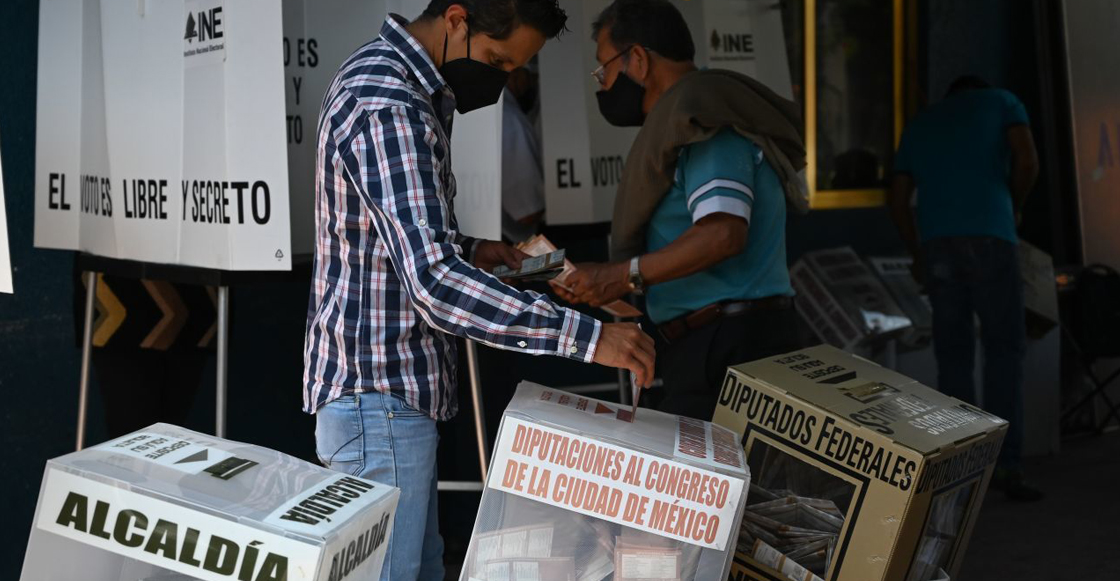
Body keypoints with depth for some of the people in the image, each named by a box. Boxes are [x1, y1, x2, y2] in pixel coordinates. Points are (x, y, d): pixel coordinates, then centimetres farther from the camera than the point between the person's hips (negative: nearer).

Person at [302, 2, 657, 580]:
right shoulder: (389, 108, -23)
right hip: (376, 396, -11)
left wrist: (466, 250, 9)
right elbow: (433, 282, -31)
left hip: (393, 388, 11)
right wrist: (584, 336, -31)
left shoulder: (382, 75, 11)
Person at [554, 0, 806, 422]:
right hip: (710, 344, 9)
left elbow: (722, 233, -24)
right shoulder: (690, 116, 19)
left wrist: (623, 277, -19)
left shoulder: (706, 120, -11)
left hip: (727, 344, -9)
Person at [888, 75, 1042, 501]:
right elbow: (1027, 162, -1)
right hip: (989, 237, -3)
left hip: (935, 242, 3)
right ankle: (1006, 463, -8)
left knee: (953, 354, 6)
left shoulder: (919, 124, 26)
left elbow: (897, 201, 18)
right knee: (1004, 347, 0)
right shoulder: (1002, 103, 17)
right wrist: (1014, 208, 16)